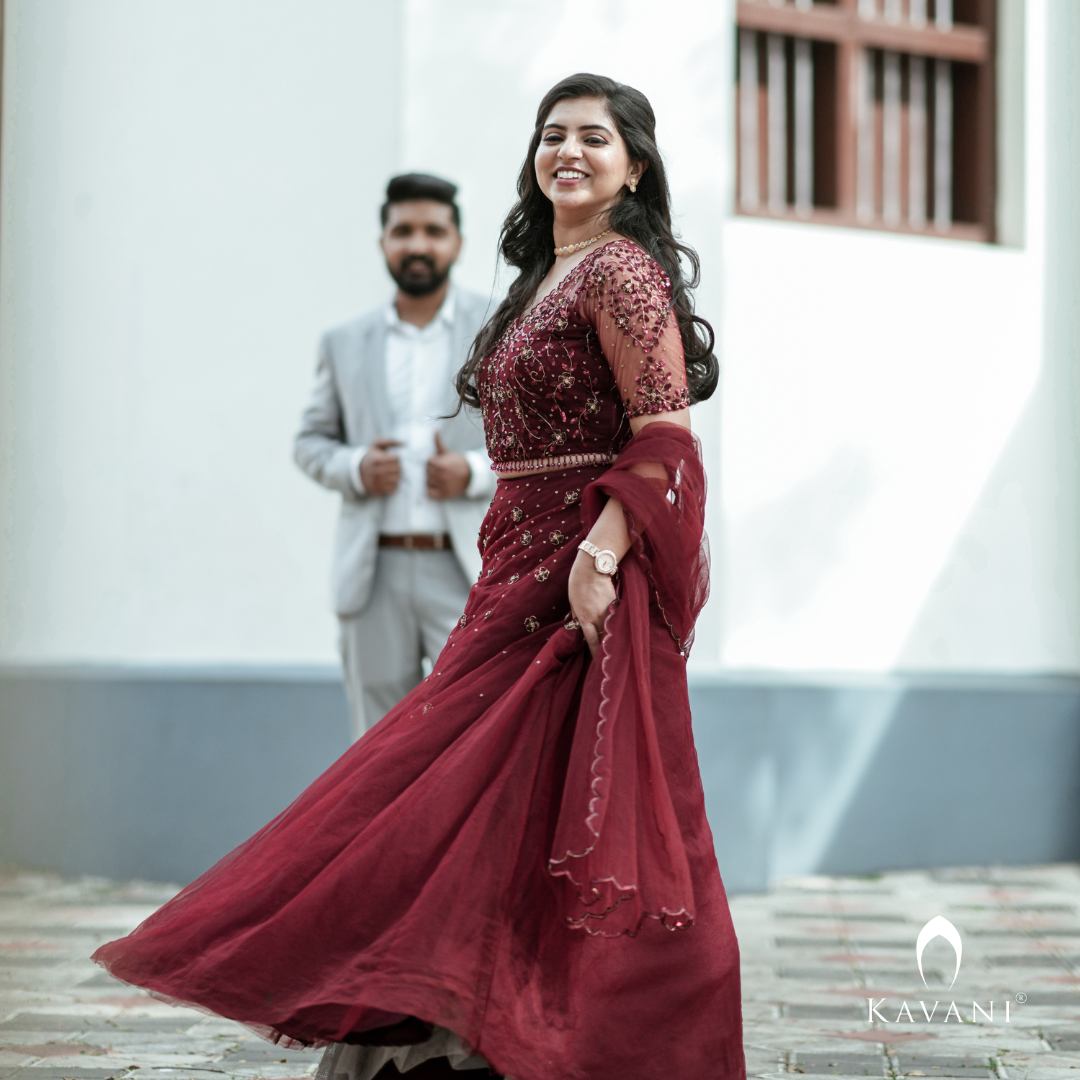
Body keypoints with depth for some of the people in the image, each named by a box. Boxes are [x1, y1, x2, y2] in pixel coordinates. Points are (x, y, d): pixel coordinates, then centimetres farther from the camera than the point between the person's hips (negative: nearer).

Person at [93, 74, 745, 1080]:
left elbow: (666, 437, -18)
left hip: (586, 590, -9)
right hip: (522, 583, 9)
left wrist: (600, 557, -27)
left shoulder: (620, 270, -8)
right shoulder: (544, 280, 20)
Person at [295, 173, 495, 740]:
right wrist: (354, 469, -5)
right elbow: (311, 439, 17)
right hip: (374, 573, 3)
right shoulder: (345, 343, 13)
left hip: (469, 571, -2)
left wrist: (476, 473, -13)